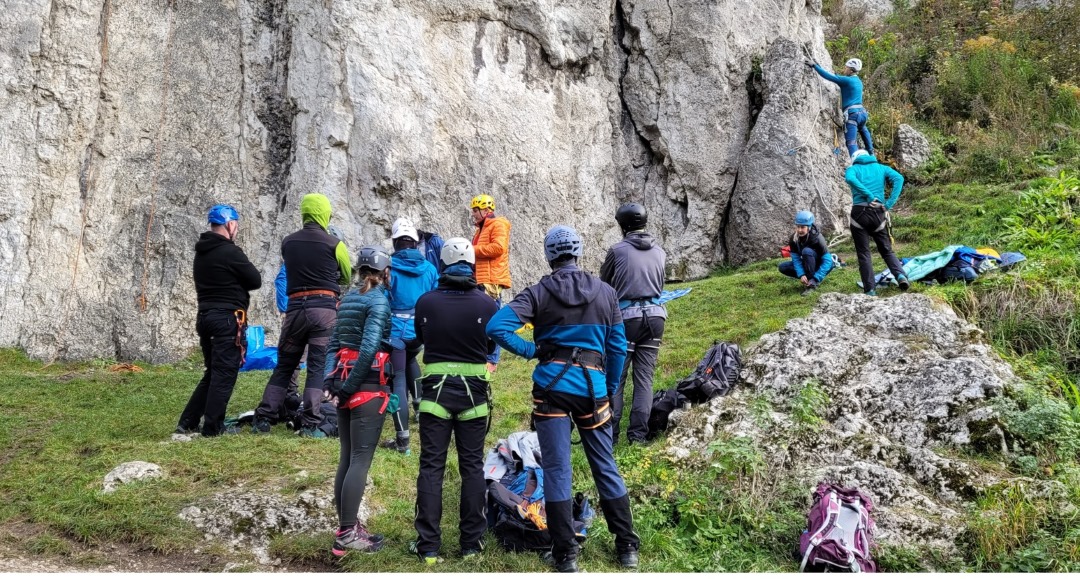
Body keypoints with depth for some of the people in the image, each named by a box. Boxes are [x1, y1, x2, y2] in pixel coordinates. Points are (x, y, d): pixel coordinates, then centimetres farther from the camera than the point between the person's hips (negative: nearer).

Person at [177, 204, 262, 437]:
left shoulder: (201, 252, 14)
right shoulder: (230, 252, -13)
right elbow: (256, 281, -9)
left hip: (205, 316, 9)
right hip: (228, 318, -9)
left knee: (212, 373, 17)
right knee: (225, 374, -3)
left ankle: (187, 422, 15)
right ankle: (212, 427, -1)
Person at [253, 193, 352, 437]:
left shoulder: (288, 242, 8)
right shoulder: (334, 244, -2)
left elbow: (292, 270, 12)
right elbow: (348, 277, 11)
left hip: (295, 307, 3)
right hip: (324, 307, -3)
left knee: (284, 365, 13)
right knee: (318, 368, 0)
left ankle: (262, 419, 12)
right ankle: (310, 424, -4)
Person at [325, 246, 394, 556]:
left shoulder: (349, 299, 14)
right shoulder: (380, 300, -9)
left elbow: (333, 344, 11)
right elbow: (369, 348, -19)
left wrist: (331, 383, 5)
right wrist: (349, 388, -16)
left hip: (344, 381, 8)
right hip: (368, 386, -8)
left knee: (347, 457, 12)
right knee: (361, 460, -6)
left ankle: (345, 526, 17)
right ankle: (347, 534, -5)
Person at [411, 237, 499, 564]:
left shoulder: (426, 302, -6)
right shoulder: (486, 303, -8)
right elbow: (491, 346, 6)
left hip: (435, 391, 0)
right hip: (474, 393, 0)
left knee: (431, 467, 6)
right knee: (472, 467, 10)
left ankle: (429, 547, 6)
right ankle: (471, 543, 15)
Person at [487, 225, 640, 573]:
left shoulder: (538, 293, -3)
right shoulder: (605, 292, 5)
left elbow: (496, 327, -15)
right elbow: (618, 347, 7)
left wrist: (531, 351, -3)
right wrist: (611, 390, 18)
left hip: (552, 387, -2)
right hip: (593, 387, 2)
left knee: (557, 471, 5)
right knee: (605, 468, 13)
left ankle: (565, 554, 8)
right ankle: (627, 547, 20)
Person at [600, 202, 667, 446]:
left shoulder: (618, 250, -4)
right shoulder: (659, 252, 8)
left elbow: (604, 283, 10)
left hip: (627, 316, -4)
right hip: (654, 315, 4)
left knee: (615, 376, 3)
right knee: (644, 377, 6)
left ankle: (610, 433, 2)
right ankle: (638, 433, 4)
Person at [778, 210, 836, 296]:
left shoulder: (817, 238, -28)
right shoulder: (794, 239, -15)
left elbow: (827, 261, -30)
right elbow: (796, 258, -15)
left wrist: (815, 278, -38)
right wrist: (801, 275, -33)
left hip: (821, 266, -5)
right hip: (808, 265, 5)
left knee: (807, 251, -33)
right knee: (783, 267, -14)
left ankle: (813, 282, -26)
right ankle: (808, 279, -6)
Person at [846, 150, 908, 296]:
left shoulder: (853, 169, 10)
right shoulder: (881, 168, 17)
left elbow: (849, 178, -16)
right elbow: (899, 178, -2)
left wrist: (869, 195, -15)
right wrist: (890, 203, -6)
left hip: (859, 213, -2)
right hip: (878, 213, 2)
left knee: (863, 253, 6)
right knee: (886, 250, 13)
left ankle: (870, 290, 2)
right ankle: (900, 275, -12)